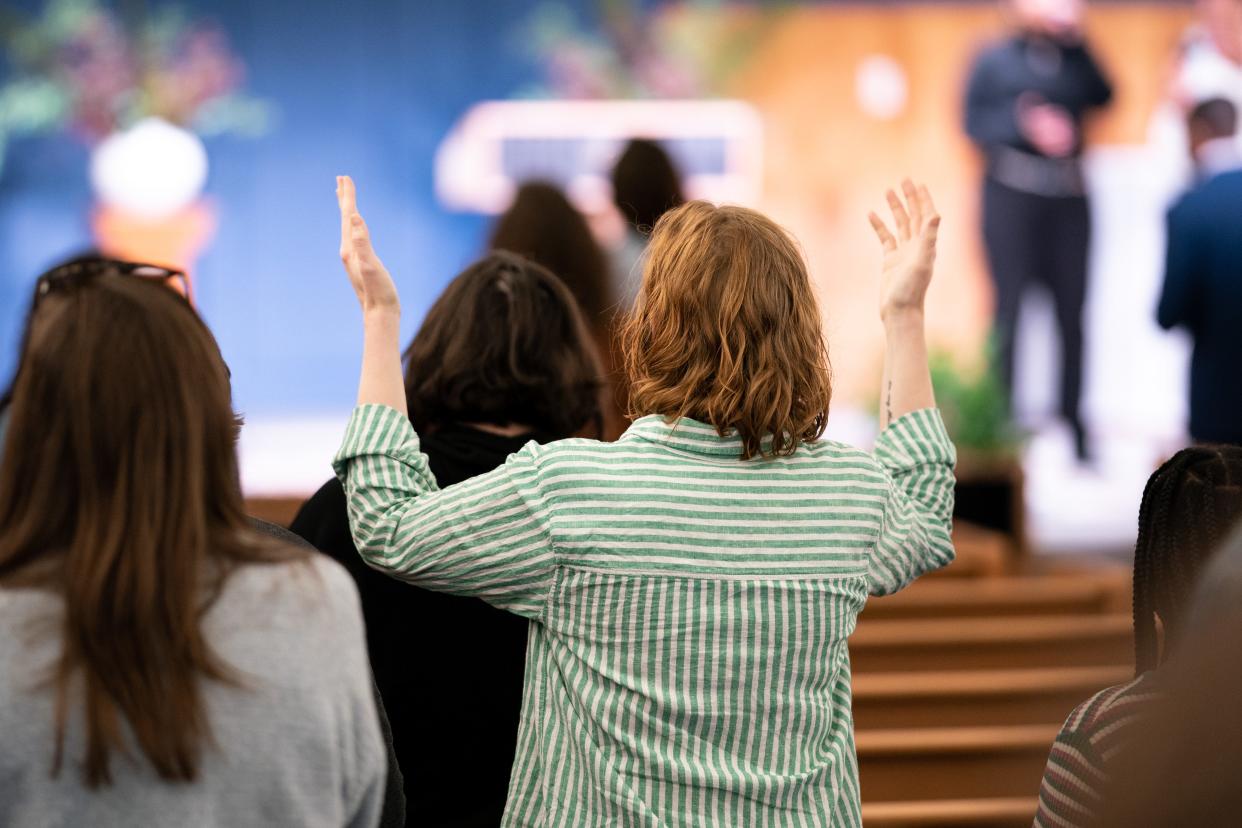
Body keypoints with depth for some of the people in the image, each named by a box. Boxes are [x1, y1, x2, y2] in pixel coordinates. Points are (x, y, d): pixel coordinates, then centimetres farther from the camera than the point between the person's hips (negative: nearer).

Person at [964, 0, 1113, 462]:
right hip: (1010, 196, -3)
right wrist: (1024, 123, -15)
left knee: (1071, 310, 2)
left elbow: (1101, 96, -5)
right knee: (1009, 308, -4)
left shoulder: (1074, 59, 13)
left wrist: (1076, 38, -9)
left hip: (1068, 198, 3)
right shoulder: (993, 62, 6)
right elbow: (974, 124, -2)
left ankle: (1073, 424, 9)